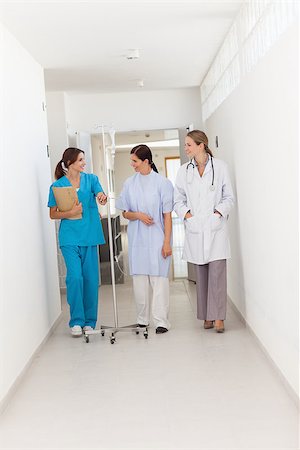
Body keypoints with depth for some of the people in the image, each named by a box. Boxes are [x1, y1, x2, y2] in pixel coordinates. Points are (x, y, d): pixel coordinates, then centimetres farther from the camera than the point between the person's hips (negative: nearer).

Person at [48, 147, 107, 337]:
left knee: (91, 278, 4)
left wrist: (103, 197, -31)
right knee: (75, 277, -13)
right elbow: (53, 214, 6)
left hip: (90, 235, 2)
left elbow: (101, 196, -7)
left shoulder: (91, 179, 9)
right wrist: (70, 213, -12)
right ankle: (76, 321, -1)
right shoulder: (57, 185, 3)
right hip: (70, 237, -2)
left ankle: (89, 321, 16)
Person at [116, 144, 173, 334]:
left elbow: (167, 215, -4)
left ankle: (161, 321, 1)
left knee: (159, 278, -4)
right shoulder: (130, 183, 6)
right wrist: (138, 215, -10)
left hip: (157, 239, -4)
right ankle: (143, 319, 18)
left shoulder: (162, 182, -5)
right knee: (139, 278, 7)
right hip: (137, 238, 4)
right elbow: (125, 213, 12)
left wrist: (167, 242, -9)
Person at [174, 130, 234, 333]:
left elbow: (229, 197, 3)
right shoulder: (184, 171, 8)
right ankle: (207, 316, 15)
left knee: (217, 272, -7)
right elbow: (178, 200, 11)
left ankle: (218, 317, -4)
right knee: (201, 273, 7)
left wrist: (219, 212, -10)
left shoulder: (220, 167, 0)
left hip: (216, 227, -3)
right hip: (195, 229, 3)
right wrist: (186, 214, -4)